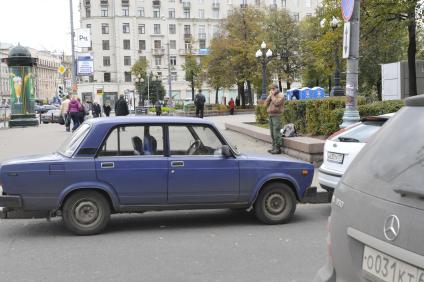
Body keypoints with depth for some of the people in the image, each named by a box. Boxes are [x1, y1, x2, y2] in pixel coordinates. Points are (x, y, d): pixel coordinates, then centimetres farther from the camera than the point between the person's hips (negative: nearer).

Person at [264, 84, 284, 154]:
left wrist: (272, 96, -10)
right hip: (270, 115, 8)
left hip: (276, 115, -8)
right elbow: (265, 104, 11)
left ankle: (278, 148, -11)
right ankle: (274, 147, 16)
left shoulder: (280, 95, -4)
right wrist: (269, 96, 2)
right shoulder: (271, 95, 21)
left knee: (276, 133, -13)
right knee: (272, 133, 10)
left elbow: (276, 103, -20)